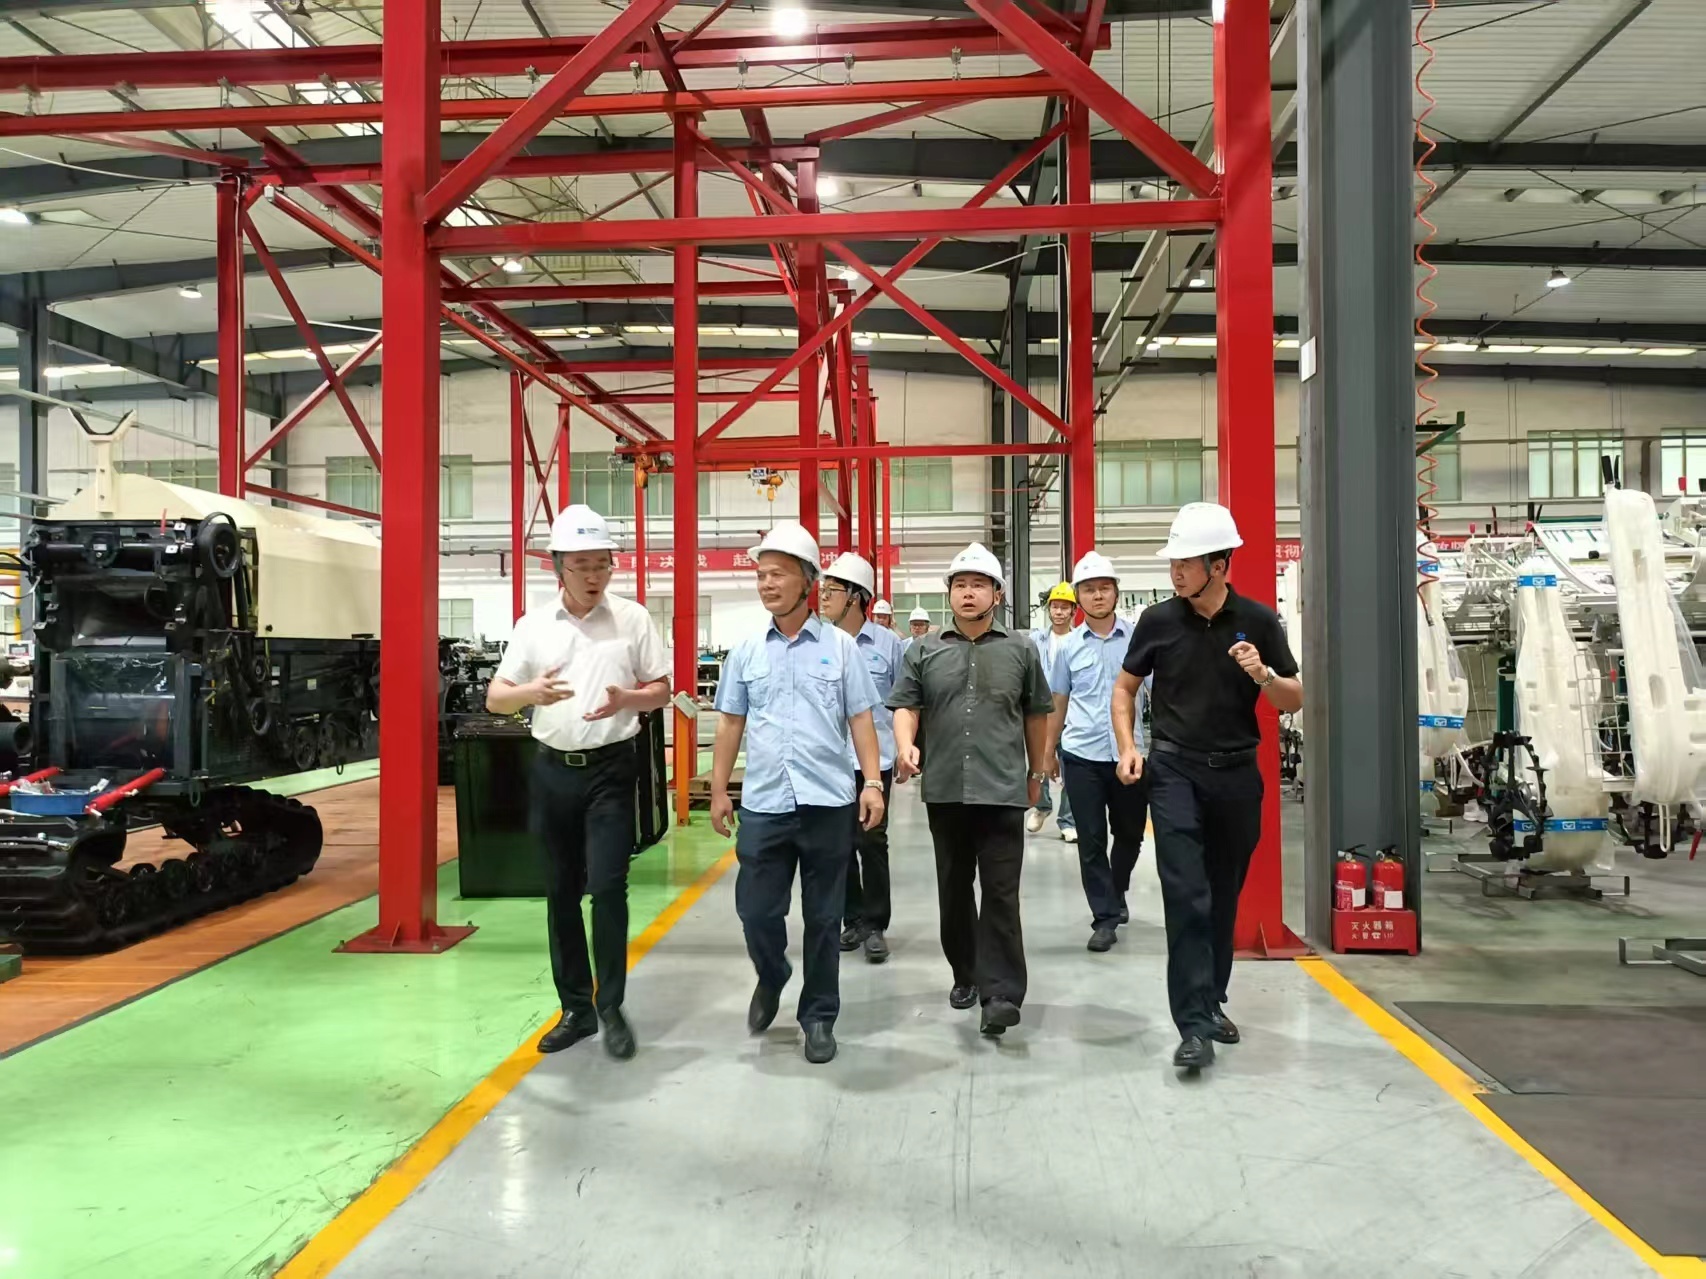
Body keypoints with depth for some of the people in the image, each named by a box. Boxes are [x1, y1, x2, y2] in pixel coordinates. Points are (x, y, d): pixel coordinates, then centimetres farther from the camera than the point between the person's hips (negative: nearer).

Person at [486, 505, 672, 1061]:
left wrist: (626, 699, -18)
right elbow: (495, 698, 3)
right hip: (553, 770, 3)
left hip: (610, 768, -3)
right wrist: (532, 691, -19)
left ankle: (611, 1007, 7)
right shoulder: (533, 624, 3)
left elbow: (661, 689, 3)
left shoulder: (632, 618, -1)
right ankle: (575, 1007, 22)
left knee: (607, 886, -9)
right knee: (561, 892, 9)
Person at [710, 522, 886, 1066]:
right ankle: (771, 979, 36)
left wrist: (872, 783, -4)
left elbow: (860, 720, 3)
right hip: (763, 804, 2)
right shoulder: (745, 651, 6)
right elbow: (730, 724, 11)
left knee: (823, 917, 8)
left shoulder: (840, 646, 1)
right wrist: (718, 791, 9)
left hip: (828, 802, -1)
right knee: (756, 910, 5)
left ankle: (819, 1016, 23)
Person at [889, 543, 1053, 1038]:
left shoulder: (1021, 650, 7)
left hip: (1002, 790, -2)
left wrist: (1036, 774, 16)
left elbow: (1035, 716, 13)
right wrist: (905, 745, -16)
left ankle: (1001, 992, -4)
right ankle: (966, 975, 28)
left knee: (1001, 893, -5)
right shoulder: (924, 651, 8)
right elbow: (906, 705, 4)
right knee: (954, 890, 13)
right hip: (944, 790, 2)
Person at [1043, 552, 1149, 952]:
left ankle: (1116, 892, 41)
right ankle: (1105, 917, 12)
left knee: (1130, 834, 15)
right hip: (1081, 756, 0)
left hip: (1129, 753, 0)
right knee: (1091, 841, 2)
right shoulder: (1068, 646, 3)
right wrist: (1049, 750, 14)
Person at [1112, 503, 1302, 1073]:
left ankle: (1212, 1002, 30)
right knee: (1186, 895, -11)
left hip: (1237, 771, 2)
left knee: (1224, 896, 13)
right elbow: (1125, 687, 10)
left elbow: (1294, 701, 3)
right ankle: (1195, 1024, -9)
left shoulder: (1257, 620, -1)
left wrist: (1263, 674, -17)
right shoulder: (1158, 620, -2)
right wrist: (1128, 747, -4)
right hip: (1175, 770, -2)